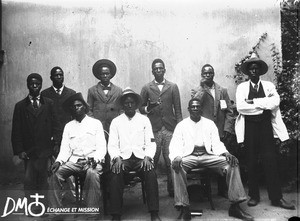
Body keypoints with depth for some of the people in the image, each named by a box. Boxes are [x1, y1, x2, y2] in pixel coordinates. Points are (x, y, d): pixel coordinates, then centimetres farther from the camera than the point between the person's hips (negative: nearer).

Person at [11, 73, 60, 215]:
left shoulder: (48, 104, 8)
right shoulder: (20, 106, 5)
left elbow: (54, 125, 6)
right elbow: (16, 131, 2)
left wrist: (55, 143, -5)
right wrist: (19, 150, -5)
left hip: (45, 150, 1)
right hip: (28, 151, 0)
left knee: (42, 180, 6)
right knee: (29, 180, 0)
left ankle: (41, 207, 16)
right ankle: (32, 208, 14)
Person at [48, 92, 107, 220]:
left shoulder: (95, 123, 9)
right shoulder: (68, 126, 18)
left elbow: (101, 147, 1)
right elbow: (65, 148, 10)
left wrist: (95, 159, -19)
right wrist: (59, 161, -10)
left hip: (92, 161, -3)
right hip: (74, 161, 3)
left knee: (93, 174, -35)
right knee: (56, 173, -23)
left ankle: (93, 213, -28)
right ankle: (56, 210, -15)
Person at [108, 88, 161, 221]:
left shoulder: (144, 120, 12)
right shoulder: (116, 122, 12)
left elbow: (151, 143, 6)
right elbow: (112, 145, 5)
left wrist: (147, 157, -12)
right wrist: (117, 158, -15)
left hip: (141, 157, 0)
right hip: (123, 157, 0)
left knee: (151, 174, -30)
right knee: (115, 175, -31)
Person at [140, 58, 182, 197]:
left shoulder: (173, 87, 9)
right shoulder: (146, 88, 8)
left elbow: (178, 110, 9)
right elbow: (141, 108, 10)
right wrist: (148, 108, -11)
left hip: (170, 129, 0)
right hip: (153, 129, 0)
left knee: (170, 160, -2)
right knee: (152, 160, -1)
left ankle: (172, 188, 10)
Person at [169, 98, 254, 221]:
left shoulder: (210, 124, 18)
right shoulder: (181, 125, 12)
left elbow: (216, 143, 10)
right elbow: (175, 145, 2)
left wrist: (225, 153, -13)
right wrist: (176, 157, -22)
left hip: (208, 155, 2)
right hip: (189, 156, -2)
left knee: (232, 162, -23)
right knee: (176, 166, -35)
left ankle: (235, 206, -20)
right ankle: (184, 208, -30)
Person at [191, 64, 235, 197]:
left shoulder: (222, 91, 15)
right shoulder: (197, 91, 9)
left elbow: (229, 111, 10)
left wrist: (227, 129, 0)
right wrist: (203, 87, -10)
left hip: (221, 133, 2)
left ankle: (223, 190, 17)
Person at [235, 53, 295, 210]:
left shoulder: (269, 86, 8)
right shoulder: (242, 87, 5)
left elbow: (275, 101, -11)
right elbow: (240, 107, -11)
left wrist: (253, 102, -14)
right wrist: (264, 106, -8)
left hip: (266, 127, 1)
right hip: (249, 127, 0)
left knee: (271, 161, -1)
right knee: (251, 163, 6)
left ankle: (276, 198, 8)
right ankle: (254, 196, 17)